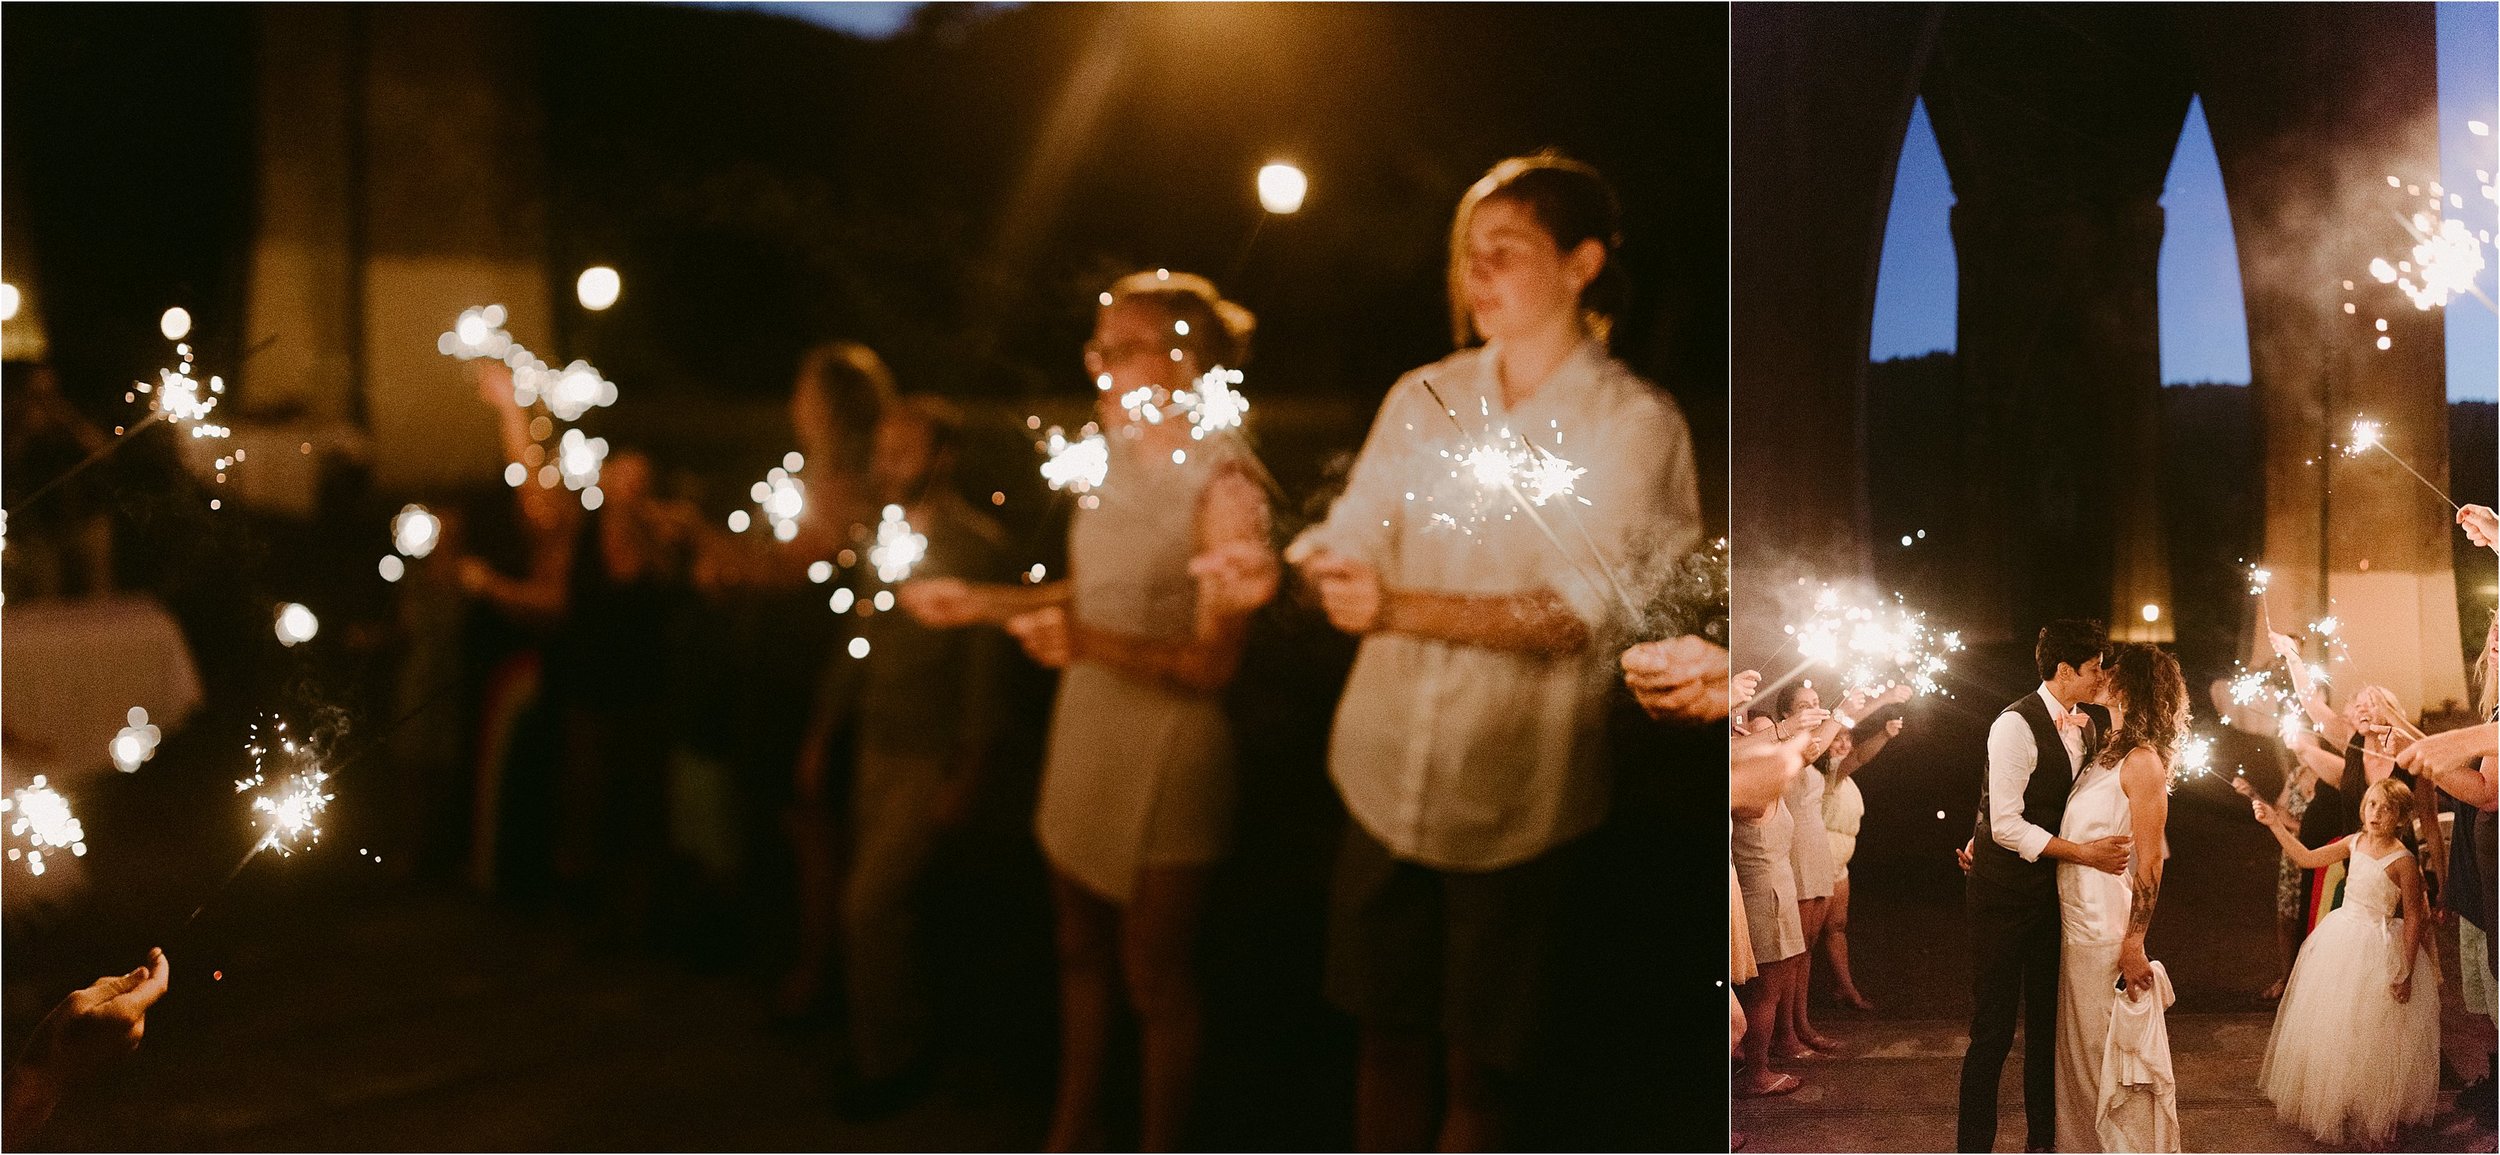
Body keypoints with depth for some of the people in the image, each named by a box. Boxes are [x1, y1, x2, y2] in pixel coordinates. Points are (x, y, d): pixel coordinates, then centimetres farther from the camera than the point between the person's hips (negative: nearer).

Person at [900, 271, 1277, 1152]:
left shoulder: (1223, 483, -17)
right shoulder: (1115, 462, 5)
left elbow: (1213, 662, -19)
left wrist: (1092, 644, -32)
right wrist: (976, 603, 15)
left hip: (1165, 750, -7)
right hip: (1084, 732, 7)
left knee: (1155, 977, 6)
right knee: (1081, 954, 19)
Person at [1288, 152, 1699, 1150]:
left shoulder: (1633, 422, -7)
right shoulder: (1421, 399, 7)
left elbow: (1582, 612, -19)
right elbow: (1351, 542, 2)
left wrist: (1403, 608, -31)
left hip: (1514, 799, -4)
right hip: (1384, 777, 4)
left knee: (1480, 1064, 9)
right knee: (1388, 1030, 14)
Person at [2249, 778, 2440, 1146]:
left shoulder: (2402, 860, -17)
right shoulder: (2354, 843, 2)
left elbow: (2414, 917, -13)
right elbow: (2307, 858, 13)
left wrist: (2407, 973, -14)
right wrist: (2275, 824, 5)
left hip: (2377, 950, -7)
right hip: (2340, 937, 7)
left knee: (2368, 1036, 2)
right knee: (2329, 1025, 16)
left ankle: (2368, 1115, 19)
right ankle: (2330, 1102, 32)